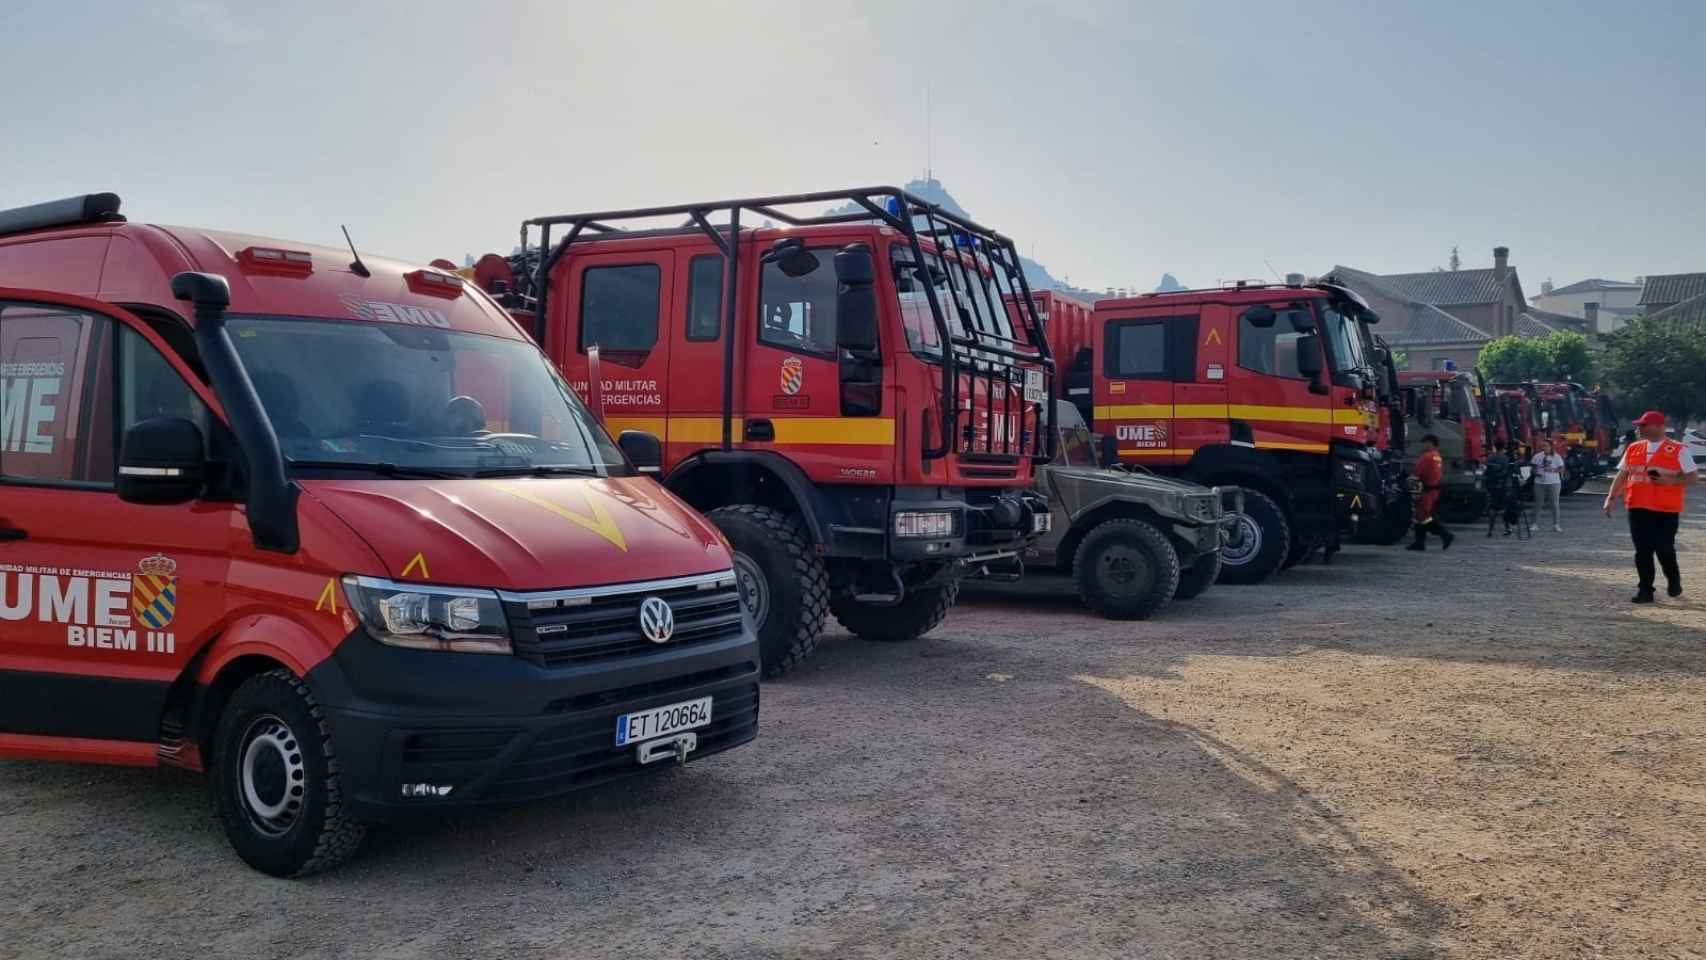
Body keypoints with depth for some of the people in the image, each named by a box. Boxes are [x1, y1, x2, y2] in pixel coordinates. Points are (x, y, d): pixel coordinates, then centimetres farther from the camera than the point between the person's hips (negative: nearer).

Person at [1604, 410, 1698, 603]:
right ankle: (1645, 590, 10)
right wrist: (1611, 497, 3)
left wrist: (1671, 481, -20)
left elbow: (1693, 476, -4)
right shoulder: (1633, 448, 11)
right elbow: (1622, 475, 13)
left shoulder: (1678, 450, -3)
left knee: (1664, 549, -3)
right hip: (1638, 507, 4)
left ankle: (1674, 582, 24)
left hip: (1667, 509, -4)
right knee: (1642, 551, 3)